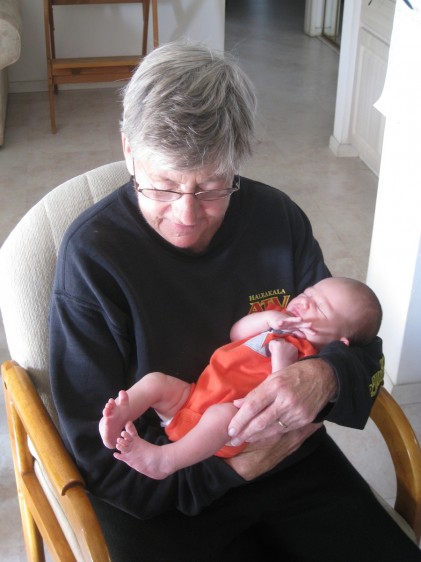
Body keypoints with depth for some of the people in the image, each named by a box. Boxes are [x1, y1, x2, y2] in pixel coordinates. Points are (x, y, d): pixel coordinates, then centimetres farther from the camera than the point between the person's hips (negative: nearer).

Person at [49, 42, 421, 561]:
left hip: (289, 456, 4)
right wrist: (229, 468, -20)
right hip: (162, 495, -3)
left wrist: (325, 378, -22)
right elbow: (97, 453, -12)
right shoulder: (91, 253, -16)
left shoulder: (277, 217, -5)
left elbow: (358, 349, 2)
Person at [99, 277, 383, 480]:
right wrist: (268, 317, 4)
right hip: (192, 396, 9)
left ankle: (165, 460, -45)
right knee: (155, 380, -5)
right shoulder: (281, 326, 20)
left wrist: (282, 363, -27)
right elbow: (236, 334, 22)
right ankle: (118, 419, -25)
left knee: (223, 413, -39)